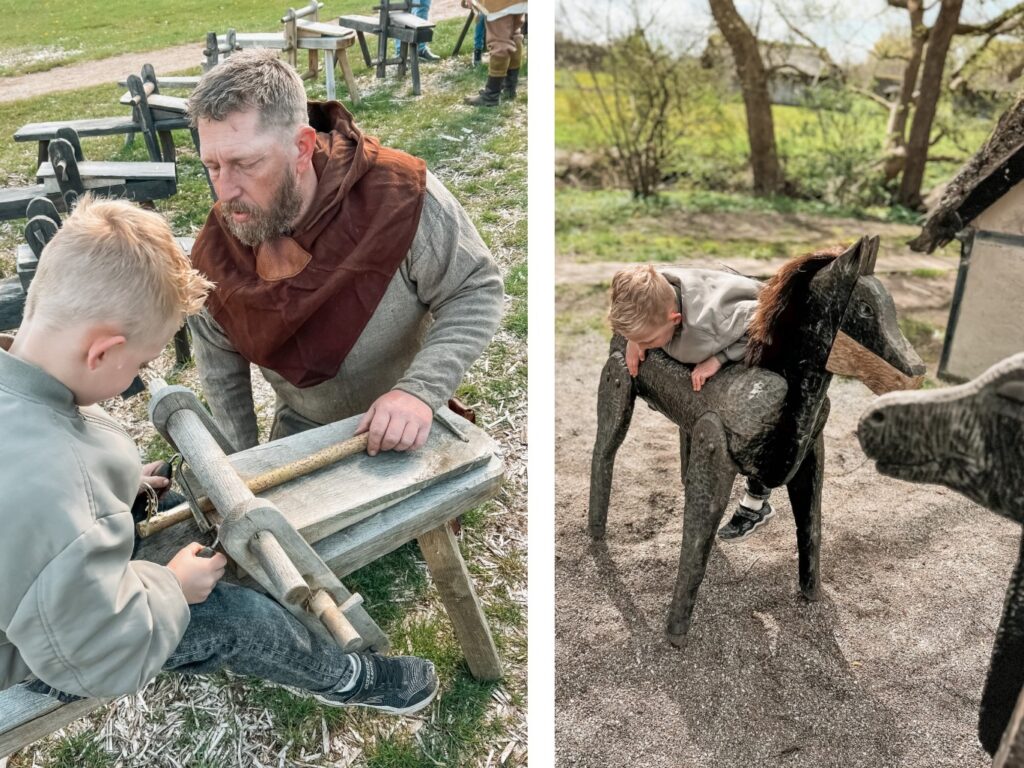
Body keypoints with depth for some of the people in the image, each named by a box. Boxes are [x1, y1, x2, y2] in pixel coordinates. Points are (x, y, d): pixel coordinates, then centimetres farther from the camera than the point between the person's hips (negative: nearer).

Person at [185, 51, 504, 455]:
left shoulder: (400, 194, -28)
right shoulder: (212, 255, -15)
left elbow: (477, 291, -20)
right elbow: (219, 368, 1)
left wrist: (419, 390, -33)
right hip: (301, 430, 2)